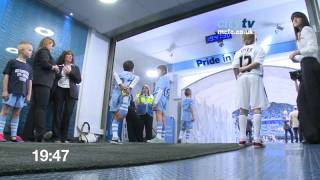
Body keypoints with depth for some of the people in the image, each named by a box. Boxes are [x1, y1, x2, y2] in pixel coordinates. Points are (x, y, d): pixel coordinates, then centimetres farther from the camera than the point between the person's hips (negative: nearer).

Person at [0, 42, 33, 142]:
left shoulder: (29, 67, 13)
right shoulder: (12, 62, -1)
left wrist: (28, 95, 8)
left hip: (22, 94, 5)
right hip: (11, 92, -5)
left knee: (16, 114, 9)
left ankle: (13, 135, 14)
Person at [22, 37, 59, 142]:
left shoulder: (40, 52, 31)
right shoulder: (44, 51, 3)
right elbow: (44, 63, -14)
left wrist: (53, 70, 15)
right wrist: (54, 67, 2)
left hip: (38, 82, 9)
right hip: (43, 82, -9)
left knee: (34, 107, 1)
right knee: (42, 107, -18)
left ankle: (28, 134, -2)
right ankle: (40, 131, -27)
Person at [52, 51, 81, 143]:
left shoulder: (75, 68, 16)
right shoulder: (58, 66, 12)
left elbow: (79, 80, 5)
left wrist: (70, 72, -4)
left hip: (71, 92, 1)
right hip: (59, 91, -1)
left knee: (67, 115, -4)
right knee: (57, 113, -5)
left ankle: (64, 138, 1)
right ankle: (57, 137, 0)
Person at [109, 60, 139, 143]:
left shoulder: (119, 74, 26)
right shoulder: (133, 76, 20)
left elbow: (114, 74, 1)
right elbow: (137, 78, -5)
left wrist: (120, 84, -12)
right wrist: (130, 88, -14)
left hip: (115, 94, 3)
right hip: (125, 93, -3)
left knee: (115, 117, 7)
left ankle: (114, 136, -2)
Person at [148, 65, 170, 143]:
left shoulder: (162, 78, 1)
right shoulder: (167, 79, 29)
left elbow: (160, 91, -13)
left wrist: (155, 102, -20)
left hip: (160, 99, -10)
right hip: (164, 100, 10)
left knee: (159, 117, -19)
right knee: (162, 119, 5)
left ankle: (158, 137, -27)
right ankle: (162, 138, 5)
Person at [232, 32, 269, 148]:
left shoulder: (239, 51, 16)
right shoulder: (258, 49, 8)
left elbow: (235, 67, 3)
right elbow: (257, 63, -10)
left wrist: (238, 79, 8)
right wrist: (246, 68, 0)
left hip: (242, 79, 3)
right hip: (254, 77, -3)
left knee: (243, 110, 3)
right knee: (256, 108, -7)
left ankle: (242, 138, 0)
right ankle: (256, 139, -14)